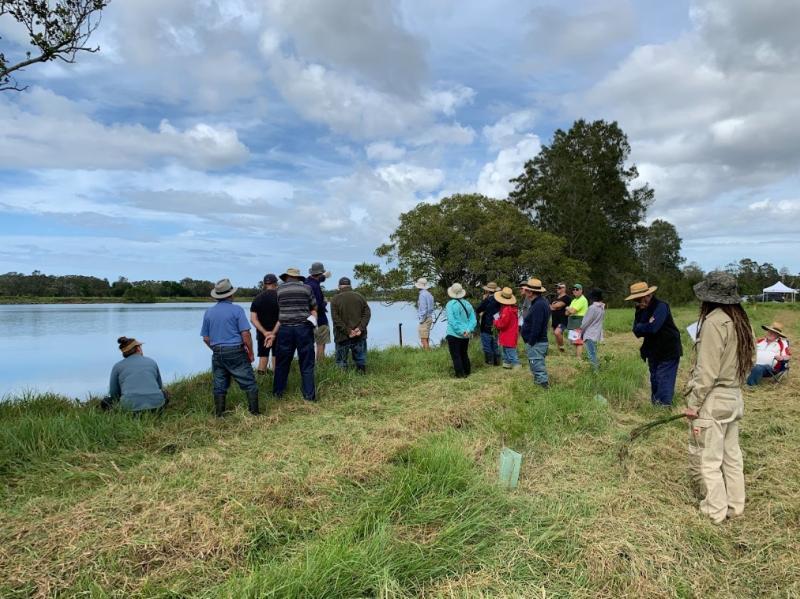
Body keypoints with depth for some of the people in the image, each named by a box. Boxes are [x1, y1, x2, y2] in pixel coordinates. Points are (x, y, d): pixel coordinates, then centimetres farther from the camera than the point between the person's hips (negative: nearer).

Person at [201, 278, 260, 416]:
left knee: (219, 386, 13)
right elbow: (245, 334, -14)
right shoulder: (237, 310, -9)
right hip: (236, 352, -5)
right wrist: (251, 353, -3)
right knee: (249, 383, 3)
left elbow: (206, 338, 10)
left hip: (217, 354, 5)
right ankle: (254, 412, 4)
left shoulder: (208, 312, 7)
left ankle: (219, 414, 19)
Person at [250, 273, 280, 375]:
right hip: (278, 334, -2)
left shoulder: (257, 298, 3)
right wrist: (274, 333, -17)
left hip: (262, 334, 2)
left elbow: (253, 319, -6)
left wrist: (265, 332, -14)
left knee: (263, 359, 7)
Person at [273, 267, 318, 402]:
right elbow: (314, 309, 5)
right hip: (304, 328, -1)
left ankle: (277, 393, 21)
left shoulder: (279, 289, 4)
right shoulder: (307, 288, 3)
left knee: (282, 363, 12)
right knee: (306, 364, 4)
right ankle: (309, 395, 5)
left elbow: (277, 311, 6)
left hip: (285, 329, 1)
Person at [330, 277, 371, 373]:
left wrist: (347, 331, -12)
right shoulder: (360, 296, 5)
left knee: (341, 361, 8)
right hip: (359, 335, 2)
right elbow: (367, 313, -1)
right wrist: (360, 328, -8)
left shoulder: (335, 299, -3)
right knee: (360, 360, 13)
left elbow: (336, 318, -11)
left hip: (342, 336, -2)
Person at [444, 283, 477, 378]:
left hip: (454, 335, -5)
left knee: (456, 356, 3)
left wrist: (461, 331, -17)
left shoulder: (450, 304, -12)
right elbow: (473, 319, 0)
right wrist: (468, 330, -8)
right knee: (464, 354, 20)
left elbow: (452, 321, -20)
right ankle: (467, 372, 26)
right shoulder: (467, 304, 3)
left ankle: (460, 374, 2)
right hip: (465, 336, 6)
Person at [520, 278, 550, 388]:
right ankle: (544, 384, 30)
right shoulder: (541, 302, 11)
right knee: (539, 368, 20)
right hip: (540, 342, 11)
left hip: (535, 344, -11)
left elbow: (536, 328, -26)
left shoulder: (538, 305, -22)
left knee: (538, 369, -4)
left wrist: (530, 343, -20)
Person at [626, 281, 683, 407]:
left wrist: (640, 327, -14)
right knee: (654, 380, 18)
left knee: (664, 381, -7)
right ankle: (654, 403, 31)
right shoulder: (640, 309, 3)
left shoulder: (660, 306, -21)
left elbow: (652, 327, -32)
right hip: (653, 351, 8)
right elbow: (636, 331, -2)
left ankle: (664, 405, -1)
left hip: (668, 351, -8)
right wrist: (646, 327, -21)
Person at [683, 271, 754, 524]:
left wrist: (693, 404, -13)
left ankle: (715, 511, 16)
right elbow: (742, 362, 9)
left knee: (707, 459, 5)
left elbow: (707, 371, -20)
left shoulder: (714, 321, -19)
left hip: (713, 400, -9)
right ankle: (734, 506, 29)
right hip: (733, 398, 9)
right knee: (731, 455, 18)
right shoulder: (739, 320, 6)